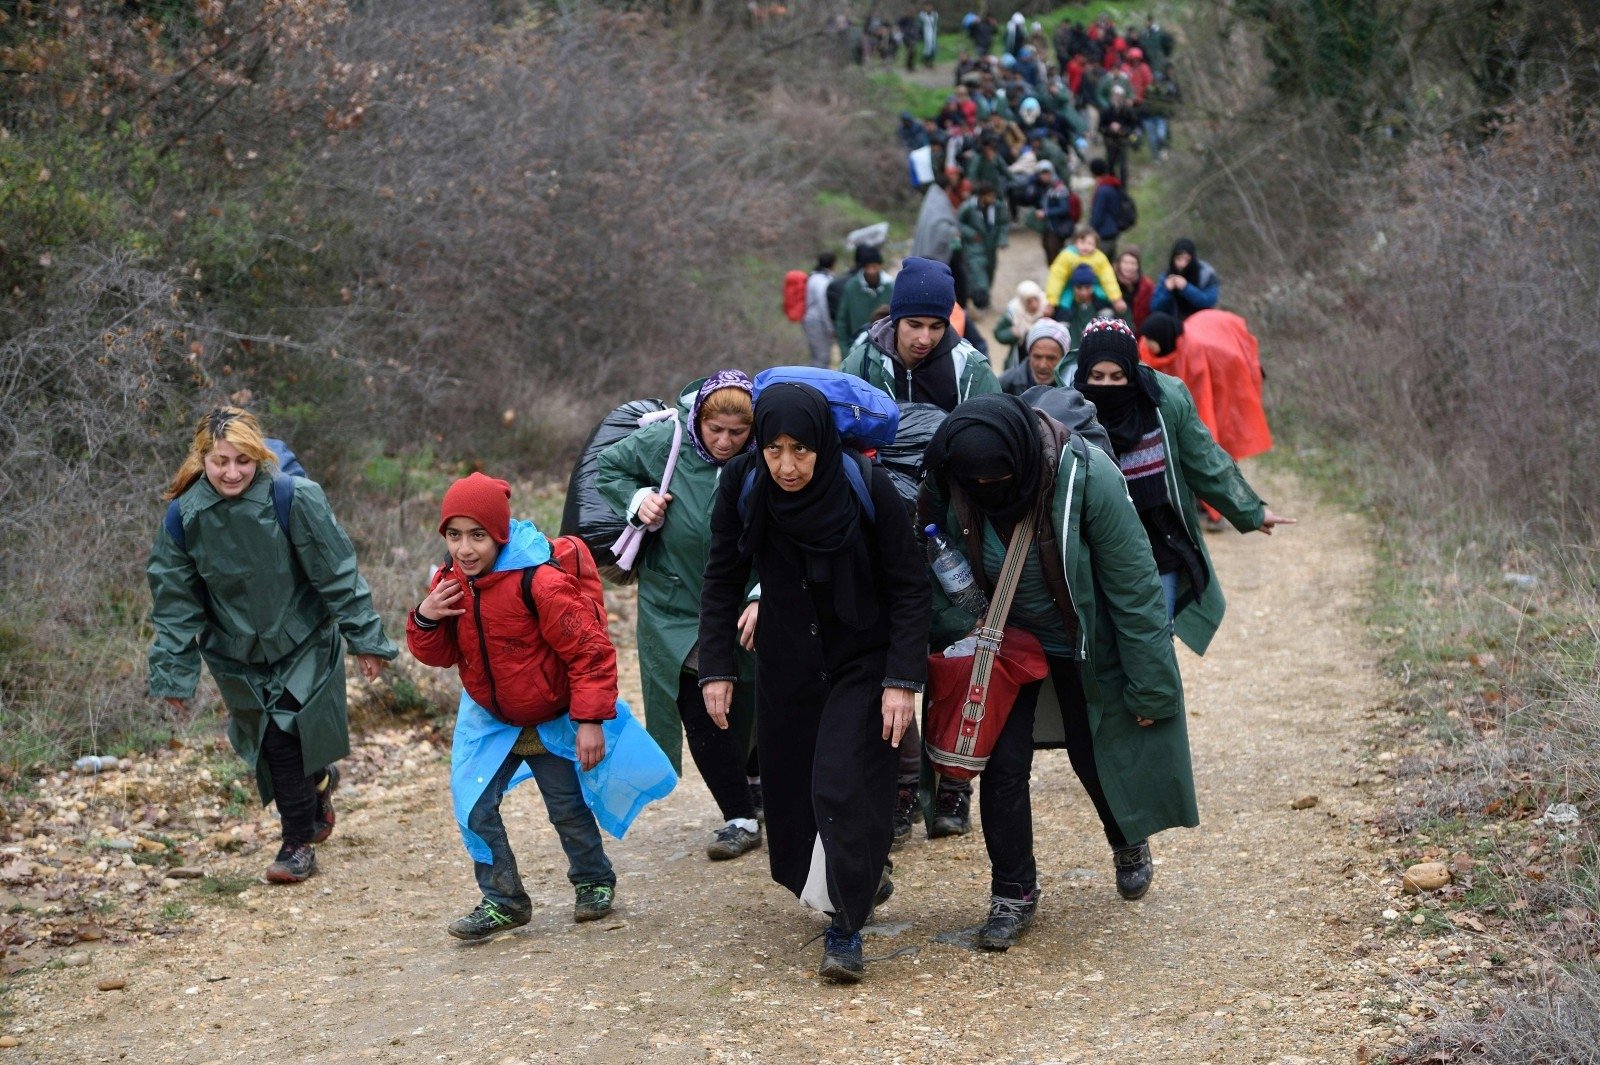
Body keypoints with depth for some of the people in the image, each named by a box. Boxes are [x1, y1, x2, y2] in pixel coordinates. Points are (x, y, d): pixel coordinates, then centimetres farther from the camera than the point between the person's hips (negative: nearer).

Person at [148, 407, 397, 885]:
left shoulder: (293, 498, -21)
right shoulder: (184, 516, -12)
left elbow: (337, 575, -13)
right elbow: (174, 602, -2)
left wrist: (365, 640, -9)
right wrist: (173, 675, -3)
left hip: (304, 643, -2)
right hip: (237, 655, 2)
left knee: (289, 735, -7)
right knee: (271, 743, 2)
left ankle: (298, 843, 16)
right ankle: (319, 781, 36)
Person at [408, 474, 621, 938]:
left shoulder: (539, 581, -30)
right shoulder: (450, 581, -9)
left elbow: (590, 651, -25)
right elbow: (441, 655, 1)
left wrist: (590, 720, -24)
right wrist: (425, 620, -20)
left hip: (549, 720, -5)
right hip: (487, 717, 5)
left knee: (567, 808, 12)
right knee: (474, 808, -6)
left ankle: (594, 882, 38)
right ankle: (503, 901, 9)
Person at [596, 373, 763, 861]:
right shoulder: (664, 444, -10)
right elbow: (608, 467, 7)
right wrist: (636, 500, -11)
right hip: (675, 614, 1)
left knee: (742, 724, 6)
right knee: (703, 727, 0)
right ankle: (741, 818, 14)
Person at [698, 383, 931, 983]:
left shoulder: (868, 488, -22)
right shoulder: (743, 486, -14)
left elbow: (909, 588, -14)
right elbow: (722, 582, -2)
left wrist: (903, 680, -19)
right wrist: (716, 667, -6)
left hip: (864, 663, -4)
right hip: (788, 664, 4)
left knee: (844, 786, -14)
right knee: (790, 787, 9)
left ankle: (845, 930, -2)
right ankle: (863, 876, 35)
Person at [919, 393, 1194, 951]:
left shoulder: (1088, 476, -31)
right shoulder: (946, 485, -22)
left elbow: (1133, 586, -23)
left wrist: (1150, 685, -18)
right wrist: (960, 628, -23)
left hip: (1084, 646, -2)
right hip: (1002, 640, 2)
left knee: (1096, 756, 10)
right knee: (1003, 762, -6)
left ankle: (1129, 842, 43)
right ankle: (1013, 893, 13)